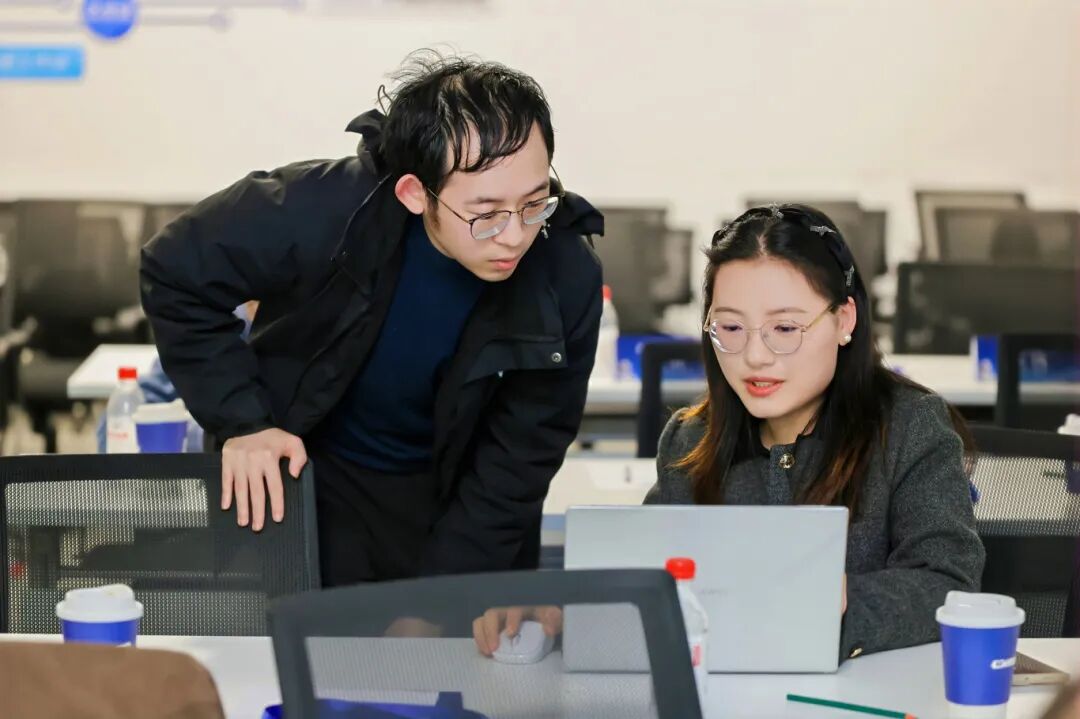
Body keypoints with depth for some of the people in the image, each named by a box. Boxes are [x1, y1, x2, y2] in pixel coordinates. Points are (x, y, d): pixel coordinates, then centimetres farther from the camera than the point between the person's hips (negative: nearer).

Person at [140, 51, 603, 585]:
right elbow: (175, 274, -14)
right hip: (302, 479, -1)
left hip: (456, 501, 2)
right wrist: (241, 420, -19)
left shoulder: (567, 283, -24)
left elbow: (519, 461, -15)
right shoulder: (323, 213, -30)